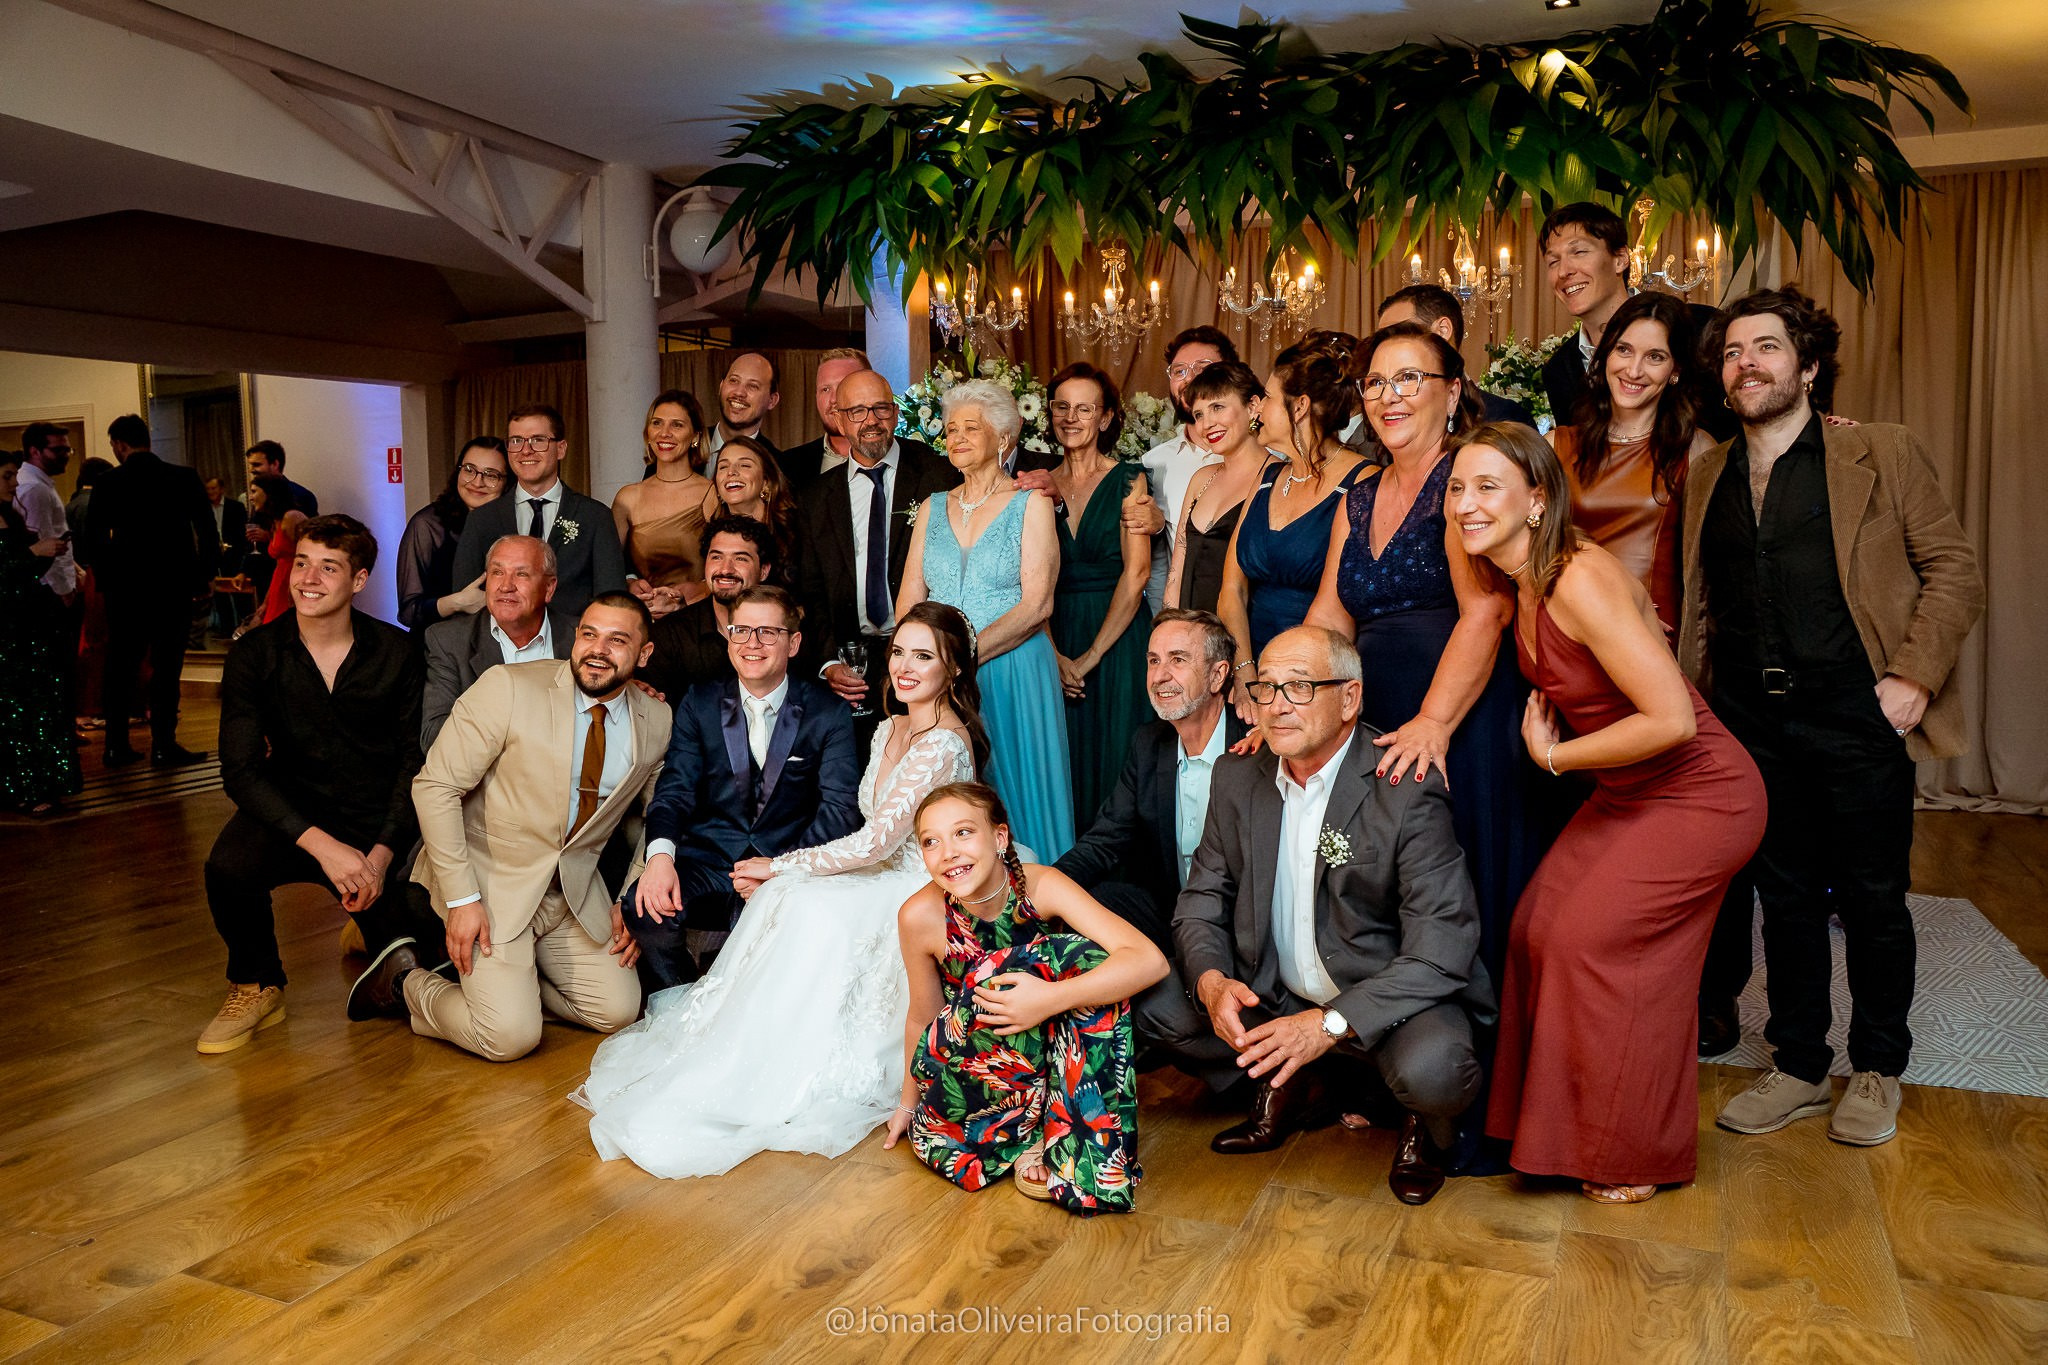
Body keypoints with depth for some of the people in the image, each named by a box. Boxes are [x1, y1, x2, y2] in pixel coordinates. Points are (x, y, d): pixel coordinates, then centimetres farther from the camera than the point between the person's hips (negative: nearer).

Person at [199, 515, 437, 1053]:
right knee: (228, 868, -33)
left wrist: (382, 853, -15)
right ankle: (256, 987, -2)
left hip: (377, 825, 0)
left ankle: (368, 927, 32)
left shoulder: (396, 652, -5)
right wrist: (322, 845, -24)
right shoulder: (254, 654, -6)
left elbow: (416, 760, -2)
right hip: (292, 816, 0)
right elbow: (241, 770, -11)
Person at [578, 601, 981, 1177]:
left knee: (809, 909, -29)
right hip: (886, 880, 8)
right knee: (789, 896, -17)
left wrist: (782, 865, -12)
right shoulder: (890, 729, 10)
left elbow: (877, 840, -24)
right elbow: (876, 837, 9)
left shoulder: (943, 744, -20)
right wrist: (782, 873, -7)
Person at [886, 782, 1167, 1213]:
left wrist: (1052, 998, -42)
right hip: (965, 1073, -1)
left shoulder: (1041, 886, -21)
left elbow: (1150, 960, -31)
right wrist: (909, 1103, 11)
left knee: (1090, 960, -28)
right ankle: (1026, 1131, -12)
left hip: (1054, 1051, 1)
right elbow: (922, 1017, -2)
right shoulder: (920, 916, -19)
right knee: (1022, 966, -30)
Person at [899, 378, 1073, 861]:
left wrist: (967, 654, -18)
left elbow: (1037, 604, -10)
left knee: (1014, 793, 0)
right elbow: (909, 600, 9)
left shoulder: (1030, 504, 0)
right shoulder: (933, 508, 13)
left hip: (1012, 673, -4)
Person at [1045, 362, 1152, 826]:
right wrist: (1054, 654, -8)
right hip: (1056, 642, 3)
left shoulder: (1128, 479, -2)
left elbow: (1136, 573, -9)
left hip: (1117, 639, -3)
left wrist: (1091, 656, -12)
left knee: (1114, 761, 1)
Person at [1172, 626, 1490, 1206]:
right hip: (1270, 997, 6)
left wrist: (1332, 1022, -34)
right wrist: (1211, 979, -18)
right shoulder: (1237, 777, -1)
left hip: (1385, 998, -5)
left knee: (1431, 1072, -34)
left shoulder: (1407, 792, -20)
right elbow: (1203, 897, 4)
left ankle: (1424, 1126, 7)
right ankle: (1301, 1088, 15)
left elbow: (1444, 948, -24)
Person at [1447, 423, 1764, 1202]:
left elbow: (1671, 719, -31)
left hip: (1699, 795, -8)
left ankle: (1640, 1158, 13)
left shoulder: (1581, 581, -28)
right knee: (1540, 925, 1)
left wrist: (1555, 757, -19)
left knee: (1591, 938, -9)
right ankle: (1571, 1122, 20)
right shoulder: (1515, 582, 0)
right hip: (1629, 793, 8)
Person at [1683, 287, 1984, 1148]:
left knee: (1872, 900, 7)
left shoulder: (1881, 455, 1)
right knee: (1785, 898, 11)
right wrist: (1690, 701, 5)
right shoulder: (1708, 477, 12)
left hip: (1857, 718, -3)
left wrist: (1916, 674, -11)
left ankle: (1876, 1071, 26)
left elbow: (1954, 568, -1)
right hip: (1756, 722, 3)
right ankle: (1798, 1067, 25)